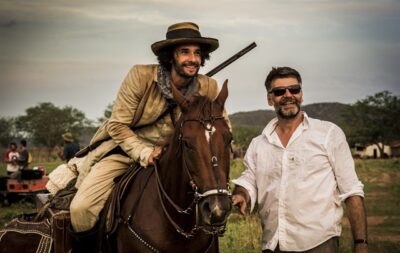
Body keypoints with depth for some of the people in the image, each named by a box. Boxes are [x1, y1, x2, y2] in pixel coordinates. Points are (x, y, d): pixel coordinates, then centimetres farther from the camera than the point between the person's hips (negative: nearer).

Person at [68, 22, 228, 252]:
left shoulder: (209, 89, -11)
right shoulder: (141, 76, -18)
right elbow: (117, 126, -13)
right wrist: (145, 153, -25)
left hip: (170, 157, 3)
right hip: (125, 149, -2)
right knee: (81, 208, -19)